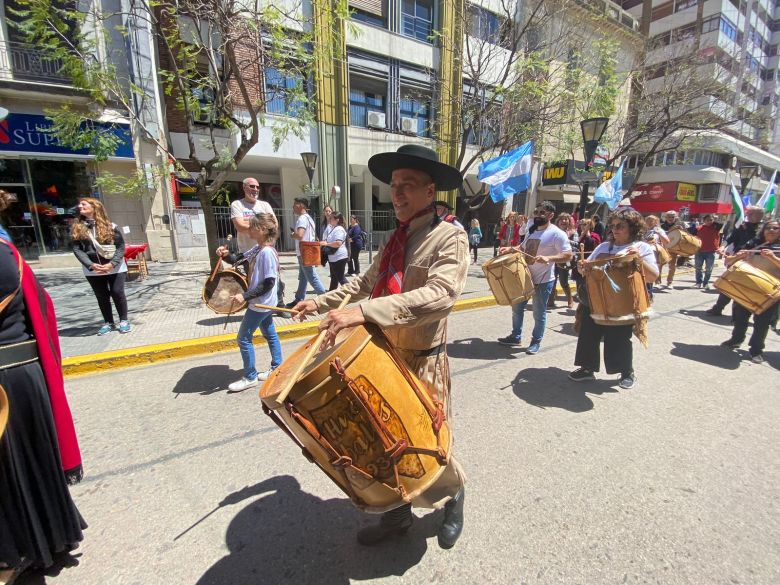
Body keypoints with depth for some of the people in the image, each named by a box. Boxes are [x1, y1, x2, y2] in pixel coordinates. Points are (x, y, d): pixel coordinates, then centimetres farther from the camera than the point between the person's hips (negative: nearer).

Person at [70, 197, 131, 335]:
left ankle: (124, 320, 13)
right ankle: (108, 322, 21)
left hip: (115, 267, -2)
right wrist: (91, 265, -18)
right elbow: (77, 249, -3)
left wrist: (112, 264, -18)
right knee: (101, 296, 8)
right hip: (93, 270, 3)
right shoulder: (76, 228, 3)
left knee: (117, 292, -3)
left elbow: (121, 246, -6)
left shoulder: (110, 226, -3)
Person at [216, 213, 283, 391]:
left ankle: (250, 377, 13)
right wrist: (226, 255, -8)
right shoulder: (257, 249, 6)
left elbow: (269, 283, -25)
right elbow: (238, 259, 14)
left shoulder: (267, 252, -23)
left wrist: (245, 296, -25)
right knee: (270, 335, 16)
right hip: (263, 303, 9)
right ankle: (277, 368, 29)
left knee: (243, 338, 0)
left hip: (260, 303, -9)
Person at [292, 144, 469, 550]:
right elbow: (366, 282, 23)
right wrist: (321, 302, 18)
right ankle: (397, 515, 41)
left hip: (422, 363, -6)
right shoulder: (395, 240, 11)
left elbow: (440, 294, -29)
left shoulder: (449, 237, -12)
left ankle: (452, 494, 43)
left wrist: (364, 312, -36)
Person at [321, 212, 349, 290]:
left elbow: (338, 243, -29)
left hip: (339, 257, -11)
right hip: (333, 258, 11)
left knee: (340, 278, -5)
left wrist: (326, 244, -20)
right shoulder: (332, 228, 17)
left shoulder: (339, 229, -15)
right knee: (334, 278, 16)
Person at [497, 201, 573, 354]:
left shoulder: (557, 233, -14)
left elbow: (568, 255, -19)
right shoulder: (531, 230, 10)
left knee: (539, 313, 6)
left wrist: (548, 258, -33)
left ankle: (536, 342, 22)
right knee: (517, 308, 16)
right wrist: (509, 249, 4)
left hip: (543, 280, -8)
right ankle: (515, 337, 30)